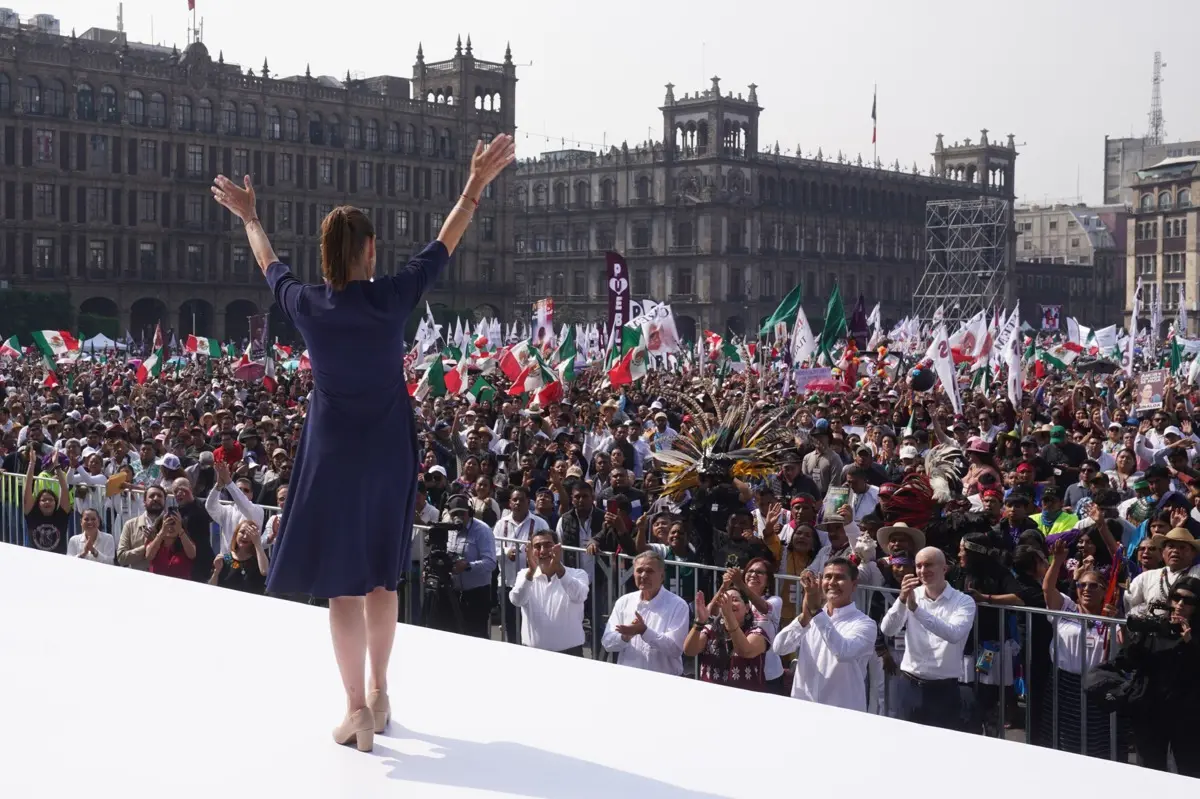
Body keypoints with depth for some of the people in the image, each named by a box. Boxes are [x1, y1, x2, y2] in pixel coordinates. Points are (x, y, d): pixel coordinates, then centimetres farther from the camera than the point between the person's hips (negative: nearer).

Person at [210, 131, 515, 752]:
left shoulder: (306, 305, -8)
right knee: (382, 577, 15)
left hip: (332, 456, -1)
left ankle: (358, 711, 1)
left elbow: (269, 264, 13)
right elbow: (444, 245, 0)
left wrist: (249, 216, 31)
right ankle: (378, 694, 26)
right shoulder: (391, 298, -11)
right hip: (389, 453, 1)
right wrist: (477, 185, 9)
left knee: (343, 582, 2)